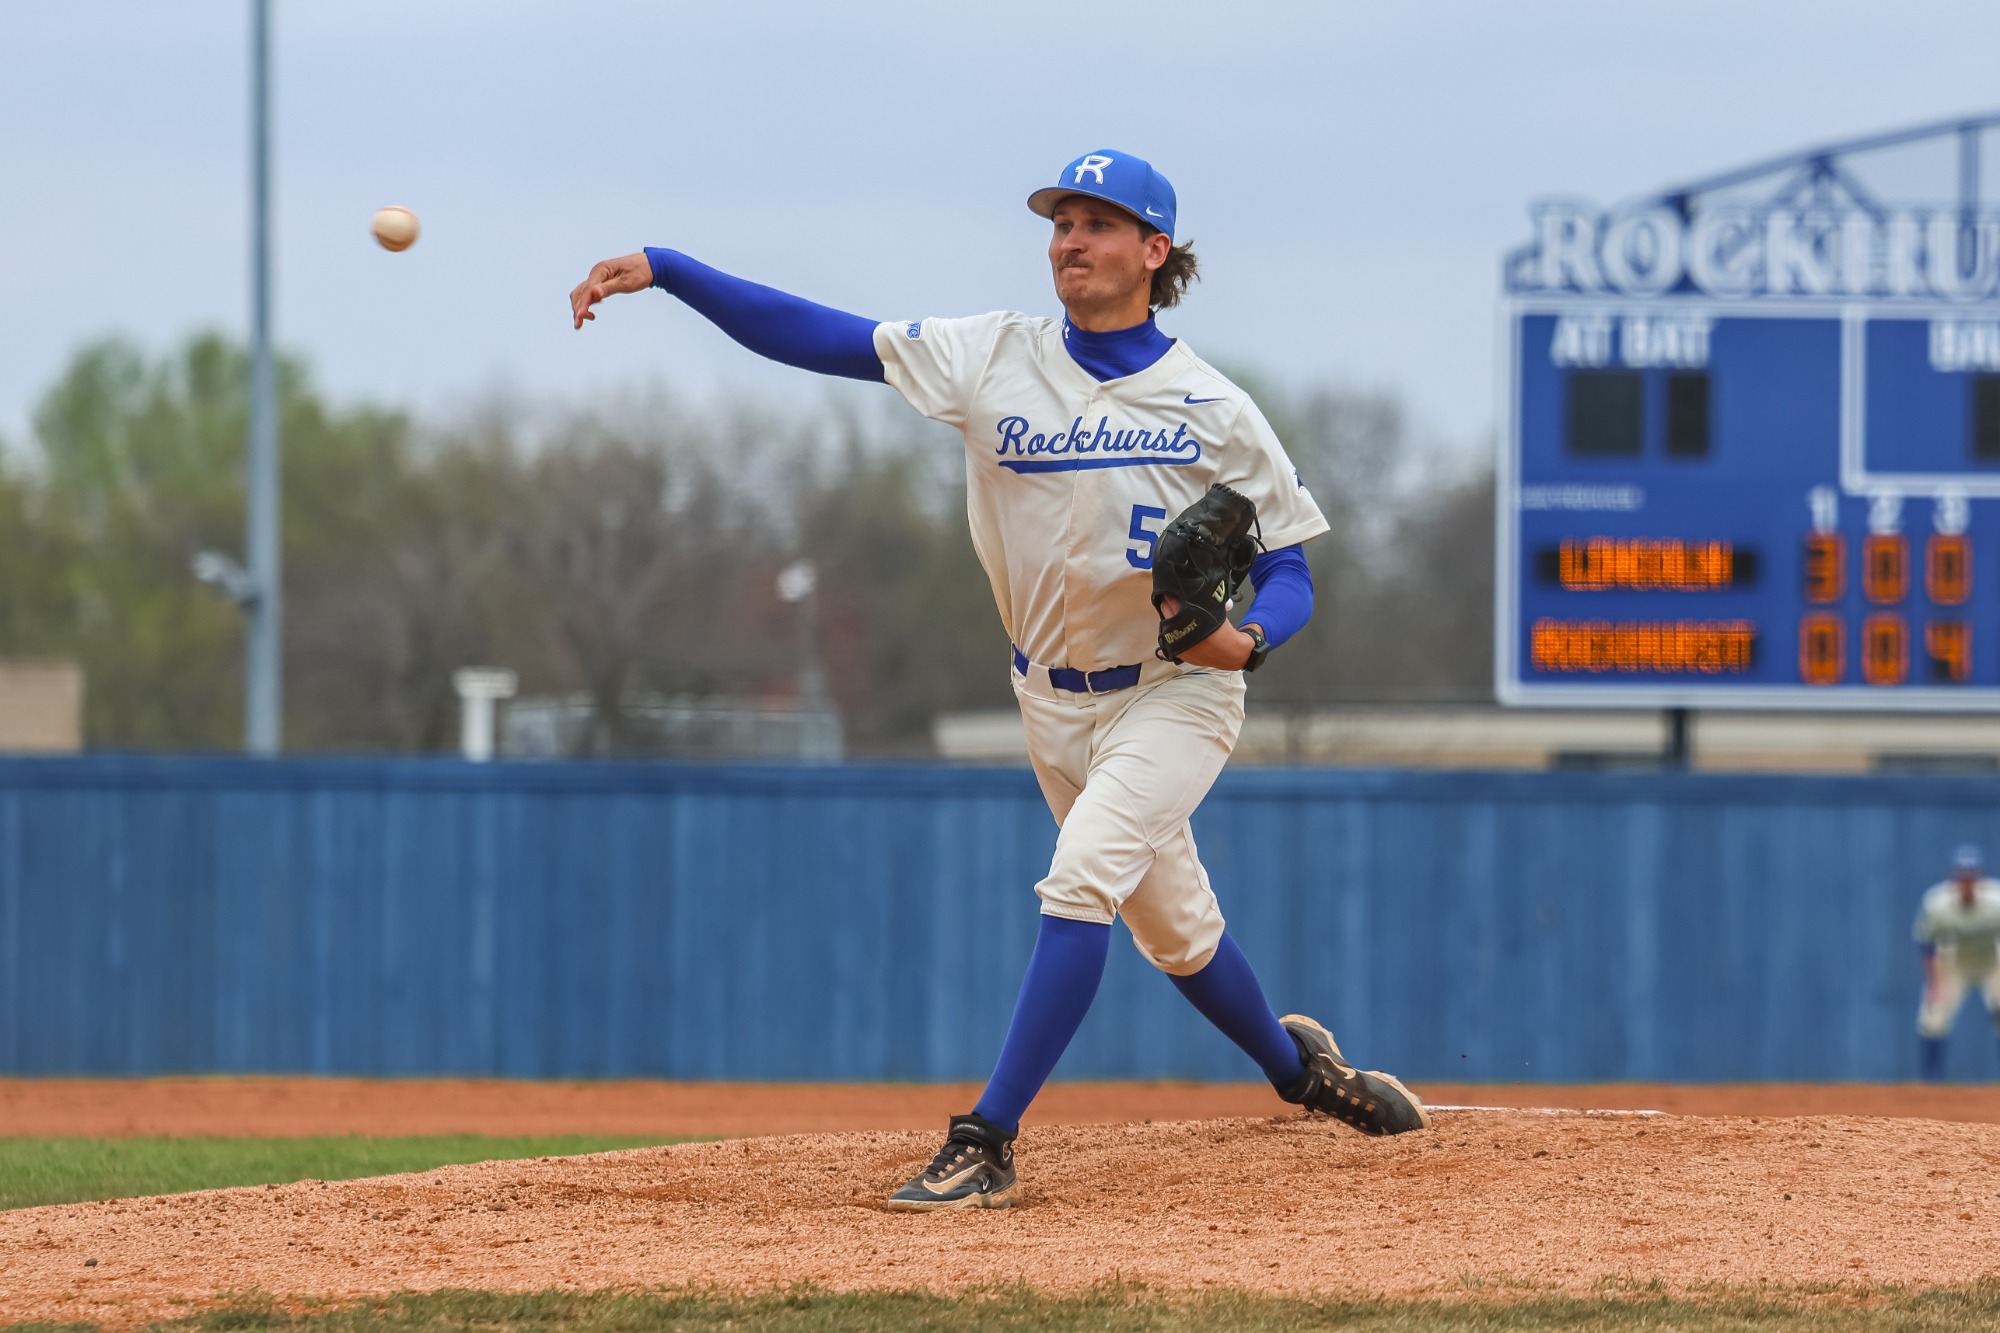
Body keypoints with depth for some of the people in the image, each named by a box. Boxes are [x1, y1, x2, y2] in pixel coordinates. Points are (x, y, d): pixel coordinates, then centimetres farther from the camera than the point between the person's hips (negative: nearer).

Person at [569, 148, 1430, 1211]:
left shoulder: (1213, 409, -11)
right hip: (1056, 700, 4)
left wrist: (1247, 637, -29)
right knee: (1173, 930, 14)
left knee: (1081, 877, -24)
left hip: (1179, 692, -4)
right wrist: (662, 270, -21)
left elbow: (1287, 569, -6)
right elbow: (813, 334, -11)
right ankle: (1295, 1065, 42)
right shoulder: (994, 358, -6)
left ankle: (986, 1143, -26)